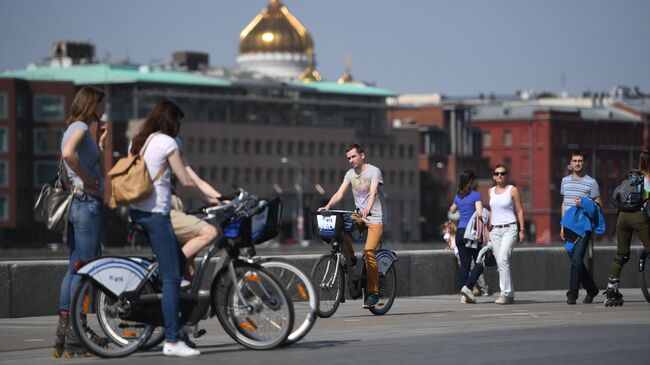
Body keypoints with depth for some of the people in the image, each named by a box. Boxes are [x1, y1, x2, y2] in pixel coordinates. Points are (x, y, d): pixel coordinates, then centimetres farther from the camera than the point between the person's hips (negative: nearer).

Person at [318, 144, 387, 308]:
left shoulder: (374, 171, -10)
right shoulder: (350, 174, 8)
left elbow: (373, 193, -26)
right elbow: (340, 193, -2)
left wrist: (367, 209, -44)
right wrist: (327, 206, -19)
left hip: (375, 216, -6)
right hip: (359, 215, 6)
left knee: (369, 251, -19)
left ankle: (373, 292, -12)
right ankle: (351, 259, 0)